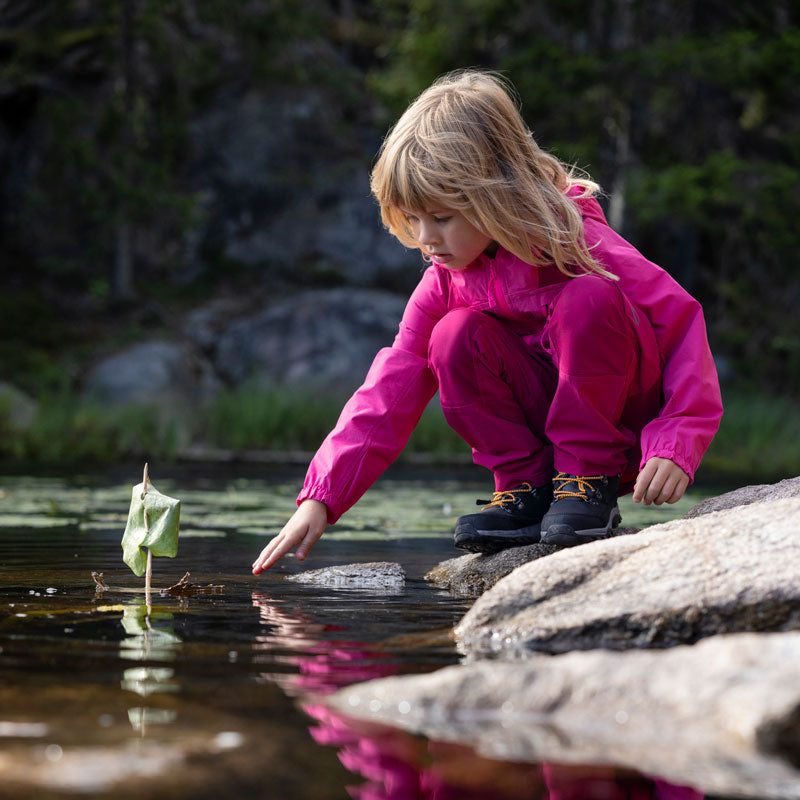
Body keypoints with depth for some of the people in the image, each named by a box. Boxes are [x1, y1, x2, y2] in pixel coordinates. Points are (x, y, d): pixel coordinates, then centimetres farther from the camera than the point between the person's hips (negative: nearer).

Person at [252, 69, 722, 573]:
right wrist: (320, 499, -16)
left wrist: (675, 447, -33)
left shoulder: (581, 246, -20)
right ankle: (527, 488, -8)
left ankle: (592, 481, -17)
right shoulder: (445, 283, -4)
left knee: (588, 299, -30)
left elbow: (684, 327, -22)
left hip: (632, 431, -4)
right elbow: (391, 390, -7)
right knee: (455, 337, -19)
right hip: (545, 428, 4)